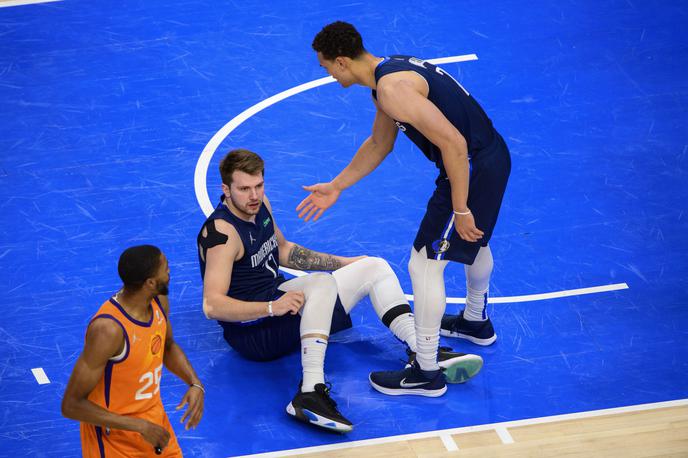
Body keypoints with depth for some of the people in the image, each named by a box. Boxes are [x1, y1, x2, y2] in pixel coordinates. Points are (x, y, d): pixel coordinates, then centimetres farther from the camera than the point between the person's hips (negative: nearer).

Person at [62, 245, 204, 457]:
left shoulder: (158, 301, -7)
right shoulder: (108, 329, -31)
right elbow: (72, 405, -27)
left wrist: (195, 384, -3)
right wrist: (139, 426, -28)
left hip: (154, 421, 7)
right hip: (115, 436, -7)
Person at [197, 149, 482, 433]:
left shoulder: (259, 204, 5)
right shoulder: (222, 233, -22)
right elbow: (212, 306, -30)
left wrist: (342, 263, 19)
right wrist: (271, 308, -40)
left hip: (278, 300, 10)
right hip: (252, 331, -10)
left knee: (374, 268, 9)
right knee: (322, 283, -36)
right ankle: (310, 394, -46)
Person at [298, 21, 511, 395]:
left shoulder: (392, 88, -25)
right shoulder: (389, 72, 9)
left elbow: (453, 143, -29)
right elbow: (379, 144, 24)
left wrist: (460, 210, -23)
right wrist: (336, 187, 27)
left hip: (472, 167, -10)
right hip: (492, 156, 10)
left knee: (425, 263, -4)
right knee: (472, 241, 33)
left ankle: (426, 371, 4)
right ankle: (476, 322, 58)